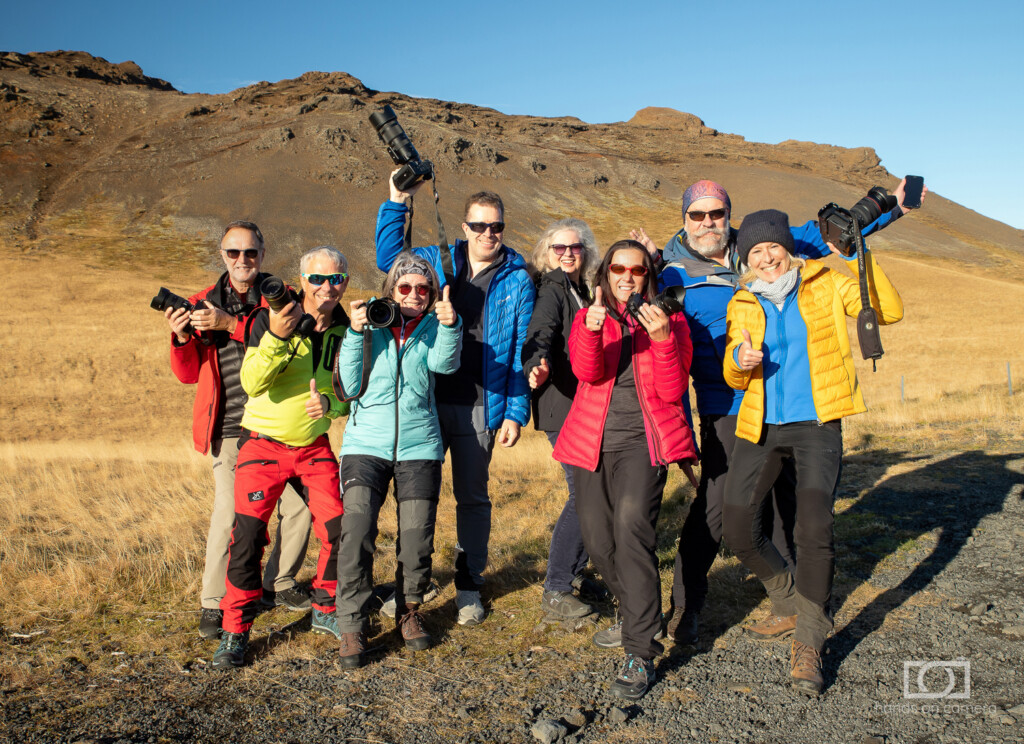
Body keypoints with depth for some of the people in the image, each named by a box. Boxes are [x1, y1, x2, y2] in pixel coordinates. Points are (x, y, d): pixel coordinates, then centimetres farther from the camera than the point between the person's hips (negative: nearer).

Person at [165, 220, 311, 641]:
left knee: (298, 506, 4)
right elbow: (188, 374, 9)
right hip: (230, 430, -1)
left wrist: (230, 324, -24)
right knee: (228, 515, -7)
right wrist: (181, 338, -9)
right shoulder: (203, 305, 11)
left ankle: (279, 583, 26)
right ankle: (212, 603, 10)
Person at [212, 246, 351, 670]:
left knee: (339, 529, -1)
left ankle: (325, 611, 23)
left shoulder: (345, 330, 0)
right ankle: (235, 632, 8)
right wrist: (276, 337, -38)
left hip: (315, 445, 4)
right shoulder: (269, 320, -12)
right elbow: (252, 383, -24)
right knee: (247, 535, -8)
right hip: (264, 443, -3)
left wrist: (329, 403, -13)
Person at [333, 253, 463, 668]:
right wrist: (356, 333, -12)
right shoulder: (371, 323, 5)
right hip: (366, 443, -1)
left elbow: (444, 362, -16)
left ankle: (409, 611, 26)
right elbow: (351, 385, -1)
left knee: (417, 538, 0)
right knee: (356, 530, -13)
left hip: (418, 447, 1)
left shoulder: (432, 327, 7)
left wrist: (449, 324, -34)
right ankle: (352, 627, 0)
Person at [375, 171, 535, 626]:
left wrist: (515, 413, -5)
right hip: (426, 400, 2)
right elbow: (389, 258, 9)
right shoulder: (437, 261, 7)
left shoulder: (517, 280, 2)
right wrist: (397, 203, -1)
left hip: (480, 407, -1)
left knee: (472, 497, 10)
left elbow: (521, 351, 0)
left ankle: (469, 587, 24)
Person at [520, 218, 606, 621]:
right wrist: (537, 366, -48)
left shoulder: (581, 289, 16)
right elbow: (539, 335, -24)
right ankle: (555, 591, -1)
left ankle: (573, 572, 28)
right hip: (562, 407, -8)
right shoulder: (552, 290, -8)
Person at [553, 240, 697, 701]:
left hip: (643, 440, -3)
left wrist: (663, 340, -19)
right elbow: (586, 372, -10)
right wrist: (592, 330, -28)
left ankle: (640, 653, -17)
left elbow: (672, 392, -5)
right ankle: (636, 614, 36)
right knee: (597, 538, 7)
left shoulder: (670, 322, 6)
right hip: (594, 440, 4)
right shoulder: (588, 319, 10)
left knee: (631, 524, -23)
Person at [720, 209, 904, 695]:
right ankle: (789, 600, 27)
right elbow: (734, 378, 10)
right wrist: (740, 361, -15)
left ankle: (808, 644, -3)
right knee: (737, 528, -3)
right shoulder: (741, 305, 9)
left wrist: (861, 257, -15)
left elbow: (889, 311, -6)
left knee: (813, 528, -19)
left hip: (816, 425, -3)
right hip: (761, 427, 3)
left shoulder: (827, 284, 3)